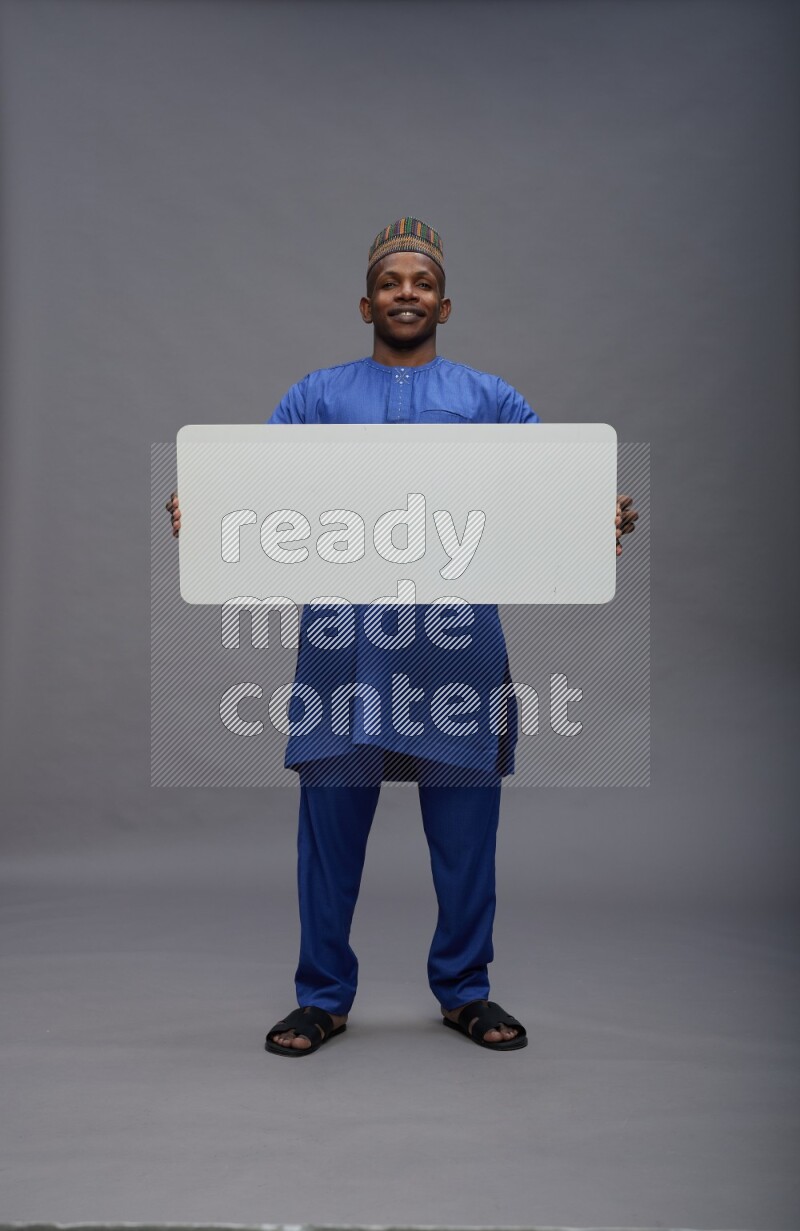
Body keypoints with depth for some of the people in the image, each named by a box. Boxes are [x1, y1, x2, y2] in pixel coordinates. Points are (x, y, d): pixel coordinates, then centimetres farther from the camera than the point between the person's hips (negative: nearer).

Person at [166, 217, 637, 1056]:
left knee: (464, 824, 7)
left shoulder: (487, 397, 14)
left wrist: (601, 508, -20)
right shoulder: (320, 395, 14)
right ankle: (324, 997, 20)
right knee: (331, 818, 4)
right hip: (344, 635, 0)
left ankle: (465, 991, 25)